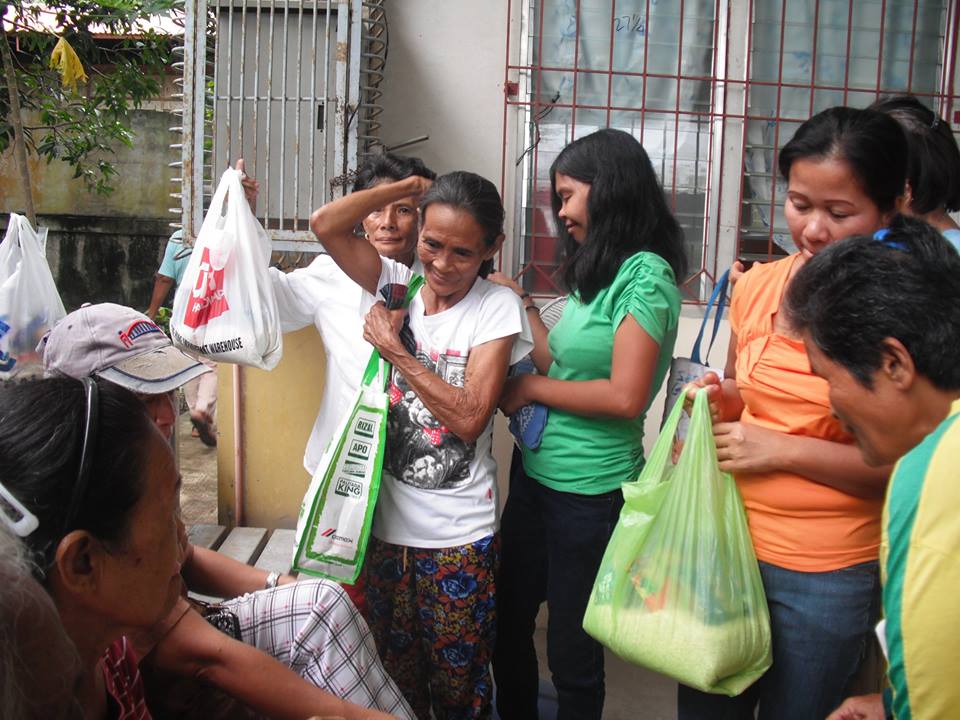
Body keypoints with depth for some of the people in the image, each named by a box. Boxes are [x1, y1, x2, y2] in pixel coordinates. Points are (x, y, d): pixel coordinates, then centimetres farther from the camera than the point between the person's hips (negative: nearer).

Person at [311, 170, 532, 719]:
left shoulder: (498, 307, -10)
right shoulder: (398, 285, 0)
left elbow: (469, 418, -18)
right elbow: (326, 225, -10)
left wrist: (395, 350, -14)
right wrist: (412, 186, -6)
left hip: (459, 534, -3)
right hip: (387, 519, 4)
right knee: (396, 674, 20)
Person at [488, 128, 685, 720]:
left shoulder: (646, 275, -15)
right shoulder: (597, 273, 11)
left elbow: (625, 397, -23)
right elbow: (564, 367, 9)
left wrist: (530, 389, -13)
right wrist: (522, 305, 12)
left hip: (588, 490, -8)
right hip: (535, 472, 8)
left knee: (572, 649, 10)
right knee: (508, 624, 21)